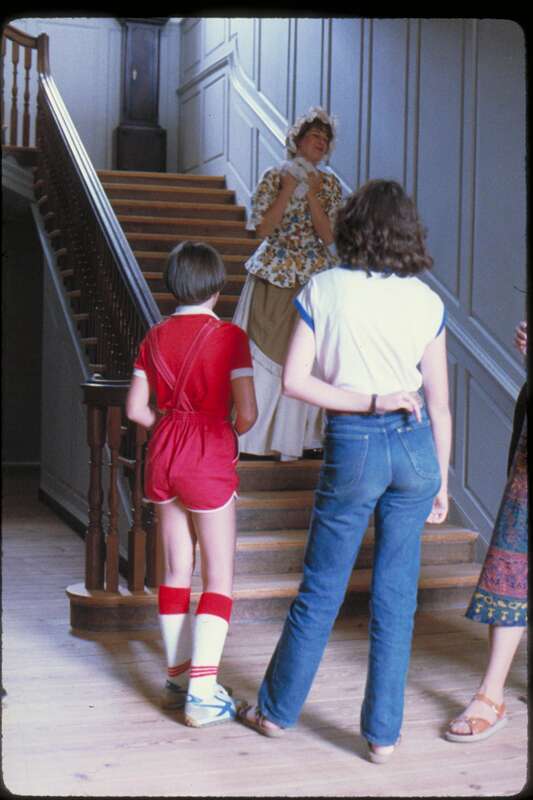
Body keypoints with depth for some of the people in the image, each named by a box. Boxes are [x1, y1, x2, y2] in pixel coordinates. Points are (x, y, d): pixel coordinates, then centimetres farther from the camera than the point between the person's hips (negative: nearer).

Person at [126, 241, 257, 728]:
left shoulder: (156, 337, 5)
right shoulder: (229, 336, -10)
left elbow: (136, 409, 4)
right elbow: (247, 412, -14)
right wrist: (232, 436, 6)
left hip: (163, 453, 5)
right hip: (209, 458, -5)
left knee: (176, 571, 15)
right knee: (220, 576, 2)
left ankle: (178, 677, 24)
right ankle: (203, 692, -4)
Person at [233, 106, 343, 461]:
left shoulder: (330, 183, 6)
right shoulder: (275, 177, -1)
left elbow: (330, 235, -3)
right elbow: (262, 228, -8)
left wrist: (311, 195, -12)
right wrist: (287, 191, -14)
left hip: (314, 278, 2)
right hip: (274, 276, -2)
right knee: (266, 353, 0)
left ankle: (295, 434, 15)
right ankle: (258, 433, 10)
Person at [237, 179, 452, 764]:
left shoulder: (323, 289, -3)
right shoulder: (425, 301, 1)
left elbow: (294, 380, -10)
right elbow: (439, 405, 3)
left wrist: (367, 402, -7)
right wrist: (442, 479, 12)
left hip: (351, 447, -2)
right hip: (415, 447, 2)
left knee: (320, 591, 12)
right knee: (395, 596, 10)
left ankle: (276, 710, 28)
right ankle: (383, 733, 18)